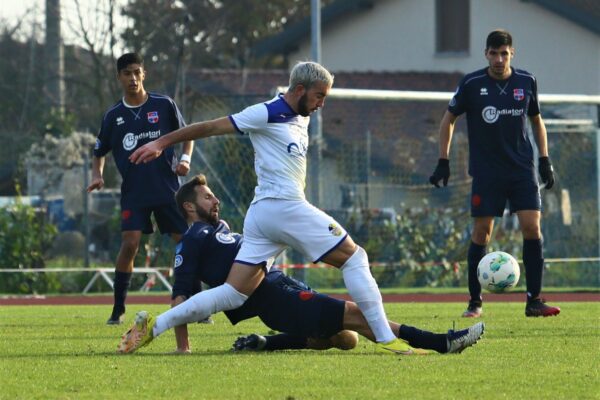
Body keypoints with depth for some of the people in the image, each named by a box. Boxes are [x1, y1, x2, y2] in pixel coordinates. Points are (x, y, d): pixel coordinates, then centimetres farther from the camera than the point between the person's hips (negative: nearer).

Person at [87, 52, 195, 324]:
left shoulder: (164, 105, 0)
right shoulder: (113, 116, 3)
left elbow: (186, 135, 11)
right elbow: (99, 152, 15)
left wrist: (186, 159, -7)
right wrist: (97, 175, -3)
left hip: (167, 189, 0)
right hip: (133, 192, 0)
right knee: (130, 243, -14)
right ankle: (118, 310, -5)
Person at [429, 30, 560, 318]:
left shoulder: (526, 82, 3)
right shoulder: (472, 84, -4)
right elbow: (449, 119, 7)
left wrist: (544, 160, 10)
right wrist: (443, 161, 2)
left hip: (522, 169, 2)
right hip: (486, 172, -2)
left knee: (532, 227, -9)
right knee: (481, 232, -3)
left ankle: (534, 300, -5)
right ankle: (475, 302, 8)